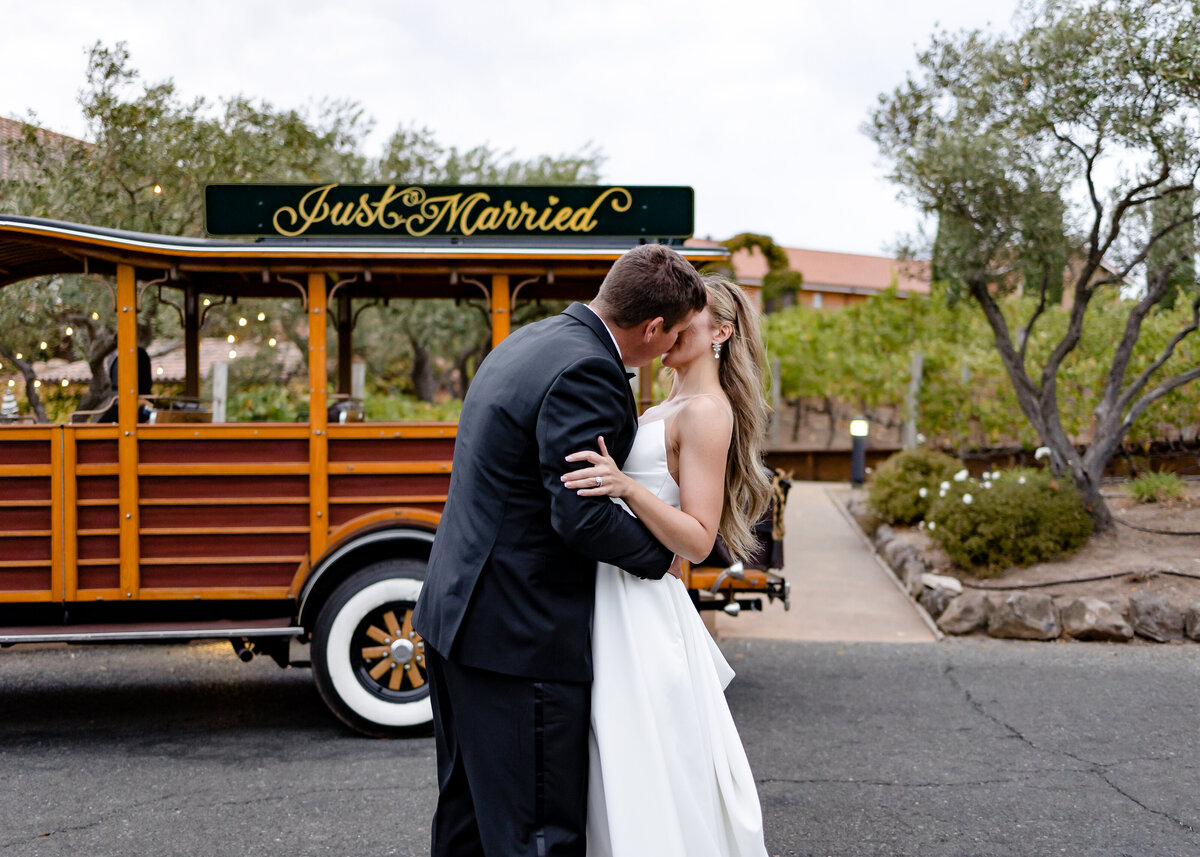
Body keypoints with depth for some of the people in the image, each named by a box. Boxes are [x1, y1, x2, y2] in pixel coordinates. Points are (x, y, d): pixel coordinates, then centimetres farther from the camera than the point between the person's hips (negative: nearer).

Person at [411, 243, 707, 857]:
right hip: (521, 637, -10)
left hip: (455, 609, 10)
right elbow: (583, 517, -24)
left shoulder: (528, 341, 11)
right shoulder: (585, 372, -20)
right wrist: (660, 556, -8)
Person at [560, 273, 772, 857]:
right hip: (612, 599, 9)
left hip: (642, 616, -9)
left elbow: (697, 540, -17)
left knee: (648, 786, -5)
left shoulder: (707, 411, -10)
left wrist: (626, 487, -29)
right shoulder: (665, 409, 18)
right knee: (618, 780, 13)